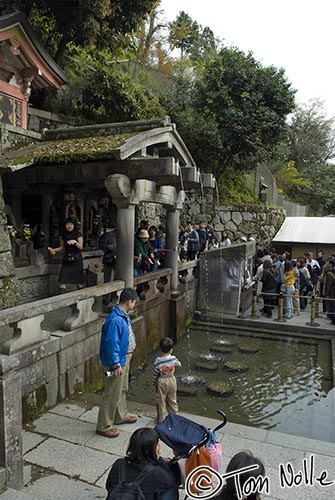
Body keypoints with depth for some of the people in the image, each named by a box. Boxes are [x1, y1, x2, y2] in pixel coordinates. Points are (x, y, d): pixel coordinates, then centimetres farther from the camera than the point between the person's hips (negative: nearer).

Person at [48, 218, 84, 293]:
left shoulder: (78, 234, -5)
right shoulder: (63, 235, 7)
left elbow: (81, 247, -9)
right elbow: (62, 247, 16)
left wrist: (75, 242, -26)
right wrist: (54, 250, 0)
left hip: (76, 258, -3)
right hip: (66, 258, 3)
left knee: (79, 281, 2)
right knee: (62, 280, -6)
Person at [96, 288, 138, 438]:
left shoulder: (124, 316, 4)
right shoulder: (115, 320, -28)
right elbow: (111, 344, -27)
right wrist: (116, 364, -24)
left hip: (125, 358, 10)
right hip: (117, 360, -10)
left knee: (122, 389, 24)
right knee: (112, 394, 1)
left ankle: (121, 416, 41)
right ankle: (103, 426, 15)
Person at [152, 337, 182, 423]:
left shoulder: (157, 361, -23)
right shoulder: (173, 359, -18)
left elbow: (155, 373, -11)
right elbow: (179, 364, 4)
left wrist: (154, 381, 6)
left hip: (161, 382, -2)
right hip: (172, 380, 2)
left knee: (161, 401, 13)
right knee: (172, 400, 20)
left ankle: (162, 418, 23)